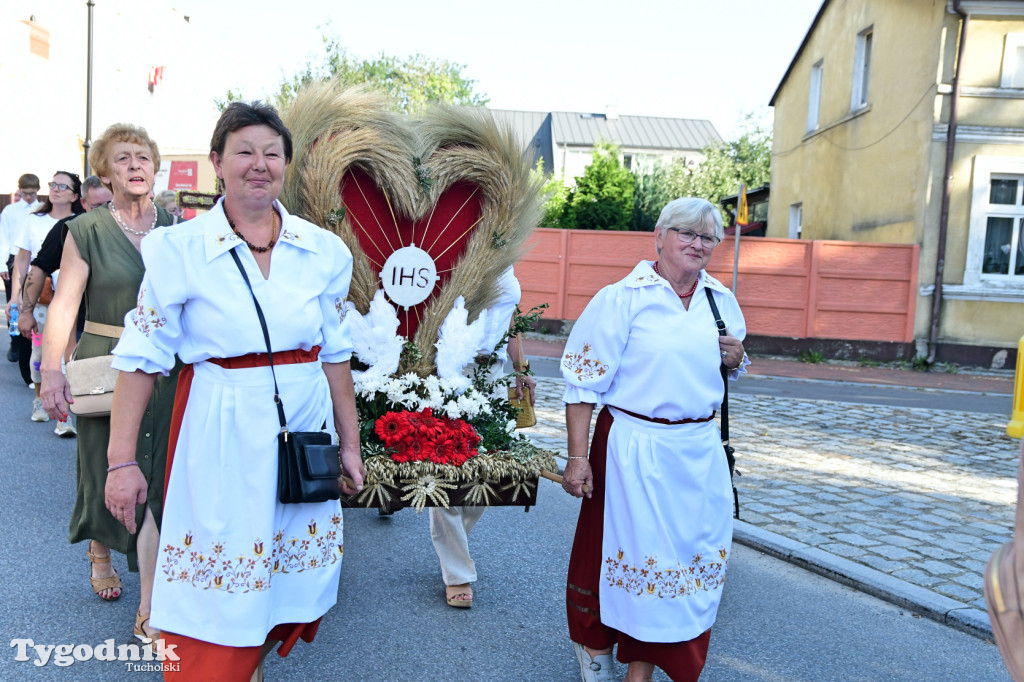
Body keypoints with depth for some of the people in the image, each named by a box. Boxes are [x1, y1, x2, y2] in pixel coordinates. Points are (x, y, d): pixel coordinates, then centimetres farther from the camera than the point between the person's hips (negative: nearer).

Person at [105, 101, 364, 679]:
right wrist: (122, 460, -6)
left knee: (287, 586, 14)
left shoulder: (323, 250, 1)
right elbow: (142, 358, -3)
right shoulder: (179, 249, -6)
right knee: (217, 599, 5)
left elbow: (335, 354, 8)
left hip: (304, 430, 3)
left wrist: (350, 443, 10)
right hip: (220, 436, -3)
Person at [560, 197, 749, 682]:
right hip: (634, 447, -5)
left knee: (691, 553, 8)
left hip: (701, 451, 5)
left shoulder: (721, 301, 7)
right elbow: (584, 382, -11)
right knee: (624, 548, 5)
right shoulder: (623, 298, -9)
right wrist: (577, 457, -15)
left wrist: (735, 357, -2)